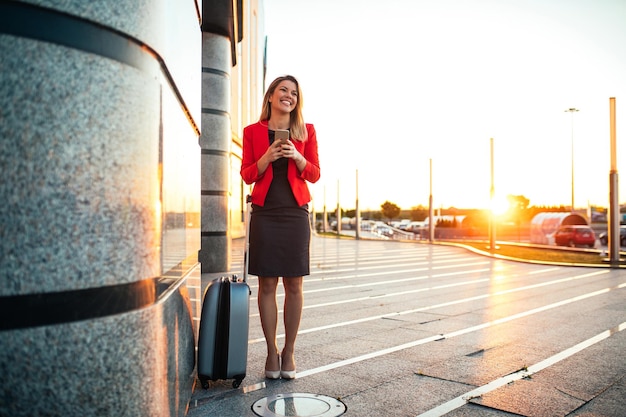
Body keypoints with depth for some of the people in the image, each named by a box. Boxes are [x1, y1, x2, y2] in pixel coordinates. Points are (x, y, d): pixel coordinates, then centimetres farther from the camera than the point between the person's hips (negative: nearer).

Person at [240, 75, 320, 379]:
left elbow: (315, 175, 7)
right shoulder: (253, 132, 8)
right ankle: (272, 351, 15)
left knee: (294, 285, 1)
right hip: (265, 214, 0)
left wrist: (297, 157, -11)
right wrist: (267, 157, -12)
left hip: (295, 214, 1)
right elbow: (247, 175, 6)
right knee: (267, 284, 1)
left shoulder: (306, 132, 9)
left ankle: (289, 351, 16)